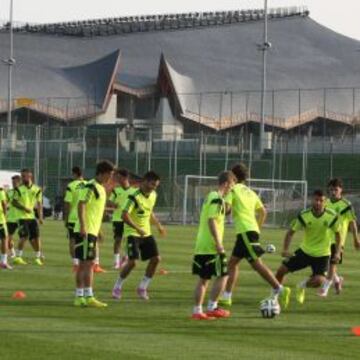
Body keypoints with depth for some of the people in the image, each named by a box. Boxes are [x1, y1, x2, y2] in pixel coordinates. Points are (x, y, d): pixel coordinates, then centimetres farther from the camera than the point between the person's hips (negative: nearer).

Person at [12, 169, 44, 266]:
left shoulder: (37, 189, 4)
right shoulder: (19, 189, -2)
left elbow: (39, 204, 8)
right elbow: (14, 202, -2)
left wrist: (40, 217, 1)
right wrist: (24, 208, -16)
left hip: (33, 217, 3)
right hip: (22, 216, -3)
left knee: (36, 237, 3)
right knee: (24, 236, -13)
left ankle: (38, 258, 15)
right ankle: (18, 257, -3)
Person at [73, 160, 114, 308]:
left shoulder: (101, 188, 17)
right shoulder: (90, 187, -13)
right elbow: (81, 205, -21)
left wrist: (98, 230, 25)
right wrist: (83, 226, -28)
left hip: (92, 231, 10)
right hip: (85, 231, -10)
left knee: (83, 264, 10)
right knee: (88, 263, -10)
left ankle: (79, 297, 14)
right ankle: (89, 297, -10)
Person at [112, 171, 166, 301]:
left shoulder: (153, 195, 5)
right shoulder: (134, 196, -20)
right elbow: (125, 216, -26)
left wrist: (158, 225, 20)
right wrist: (138, 229, -33)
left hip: (146, 233, 7)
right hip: (133, 233, -7)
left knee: (156, 258, -3)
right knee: (132, 261, -16)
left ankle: (143, 287, 10)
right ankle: (118, 286, 4)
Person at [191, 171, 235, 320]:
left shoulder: (210, 196, 17)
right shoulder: (218, 200, -12)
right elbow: (212, 221, -21)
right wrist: (219, 243, -22)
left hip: (201, 245, 9)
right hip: (212, 246, -9)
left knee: (203, 278, 11)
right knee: (222, 276, -1)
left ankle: (197, 310, 9)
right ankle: (212, 307, -2)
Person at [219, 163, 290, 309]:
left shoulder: (233, 189, -2)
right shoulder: (250, 192, 21)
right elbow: (263, 211, 23)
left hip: (245, 231, -9)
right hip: (252, 229, 9)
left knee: (257, 263, -14)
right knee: (232, 262, 12)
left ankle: (279, 289, -23)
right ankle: (226, 297, 12)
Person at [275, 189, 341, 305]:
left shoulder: (331, 216, -15)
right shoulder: (304, 216, -14)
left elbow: (337, 234, 0)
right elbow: (291, 232, -6)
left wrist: (337, 252, -9)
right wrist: (285, 249, -20)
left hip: (322, 255, -1)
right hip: (305, 251, 1)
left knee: (318, 281, -21)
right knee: (282, 270, -6)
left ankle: (303, 285, 16)